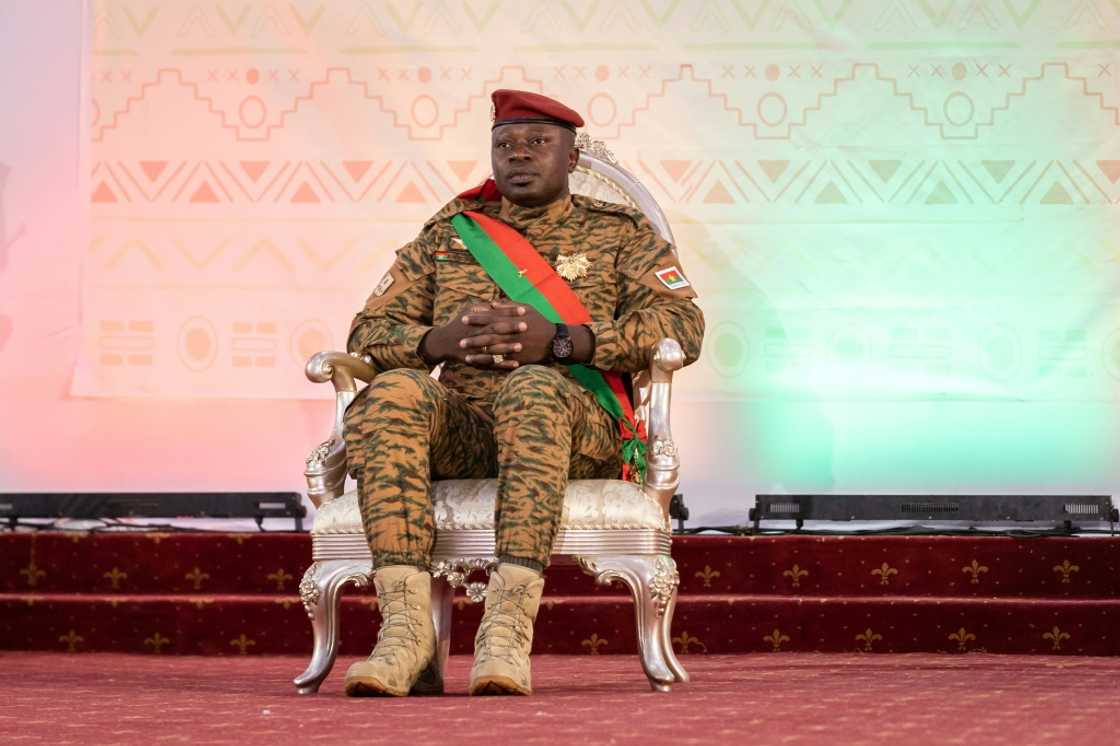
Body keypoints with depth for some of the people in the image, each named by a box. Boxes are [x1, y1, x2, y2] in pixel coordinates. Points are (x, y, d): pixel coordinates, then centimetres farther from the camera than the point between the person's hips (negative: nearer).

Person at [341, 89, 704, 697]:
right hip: (461, 428, 3)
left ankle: (508, 628, -47)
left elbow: (682, 326, 0)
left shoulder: (619, 232, 17)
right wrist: (436, 342, -8)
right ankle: (405, 627, -41)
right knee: (393, 391, -32)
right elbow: (368, 332, 17)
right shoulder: (446, 235, 24)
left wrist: (557, 341, -14)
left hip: (580, 424, -2)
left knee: (532, 389, -40)